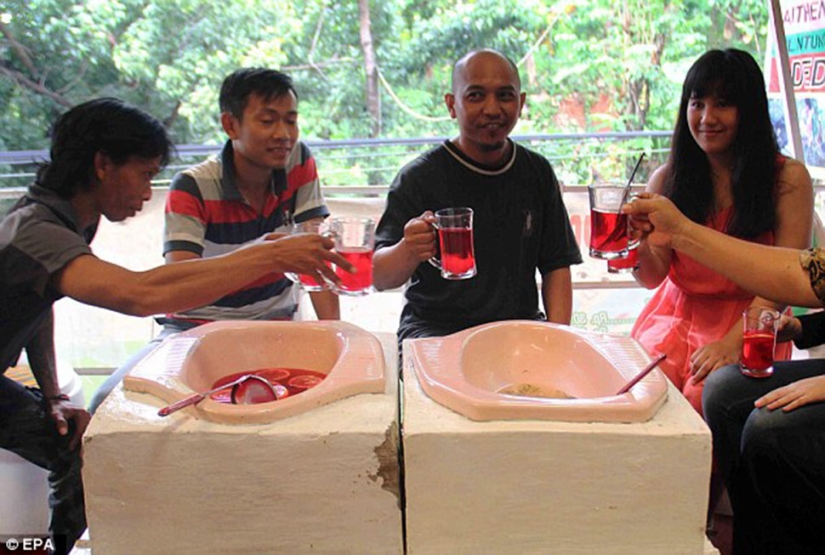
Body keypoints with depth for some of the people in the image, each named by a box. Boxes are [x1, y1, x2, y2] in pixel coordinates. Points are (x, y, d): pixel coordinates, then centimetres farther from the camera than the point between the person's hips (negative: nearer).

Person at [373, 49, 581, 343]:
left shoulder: (537, 172, 8)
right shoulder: (419, 176, -6)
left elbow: (556, 265, 12)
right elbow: (379, 277, -12)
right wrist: (409, 252, -35)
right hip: (435, 329, -3)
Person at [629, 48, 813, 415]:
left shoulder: (788, 179, -3)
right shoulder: (667, 178, 3)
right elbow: (653, 276, -1)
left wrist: (733, 342, -19)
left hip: (750, 325, -2)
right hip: (676, 317, 2)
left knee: (706, 395, -29)